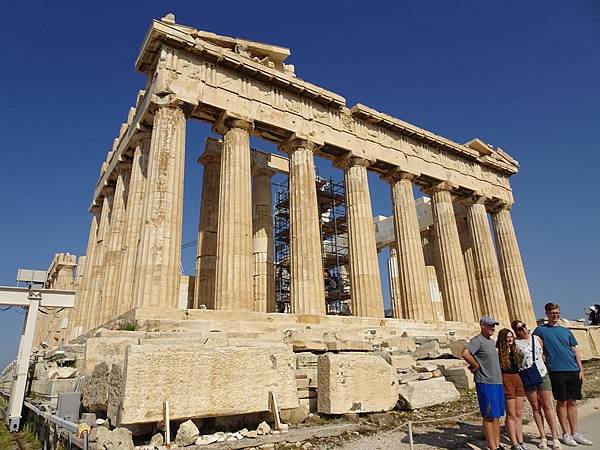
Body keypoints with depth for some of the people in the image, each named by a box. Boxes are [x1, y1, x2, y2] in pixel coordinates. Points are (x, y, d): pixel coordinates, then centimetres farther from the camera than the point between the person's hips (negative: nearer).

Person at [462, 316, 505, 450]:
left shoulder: (492, 341, 15)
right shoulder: (477, 340, -13)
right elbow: (465, 353, -29)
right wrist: (476, 366, -16)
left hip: (497, 382, 9)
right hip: (485, 383, -9)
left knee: (497, 415, 13)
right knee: (489, 416, -2)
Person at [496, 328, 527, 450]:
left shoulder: (515, 351, 13)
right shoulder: (498, 352, -10)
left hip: (518, 380, 7)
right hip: (506, 381, -7)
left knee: (519, 414, 11)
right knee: (511, 415, -1)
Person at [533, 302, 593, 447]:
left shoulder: (566, 331, 14)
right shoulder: (540, 330, 1)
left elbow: (575, 351, 13)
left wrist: (581, 370, 5)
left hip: (573, 371, 4)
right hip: (556, 371, -4)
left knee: (572, 402, 10)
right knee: (562, 402, 2)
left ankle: (575, 433, 19)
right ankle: (566, 434, 13)